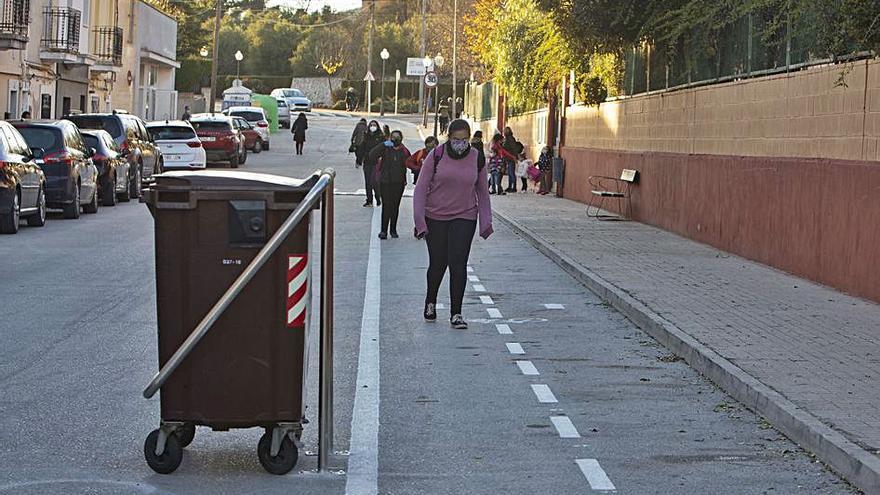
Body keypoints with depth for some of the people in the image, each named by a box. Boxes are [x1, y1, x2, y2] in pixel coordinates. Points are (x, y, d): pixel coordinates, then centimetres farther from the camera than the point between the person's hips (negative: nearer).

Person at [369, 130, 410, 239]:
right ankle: (384, 230, -5)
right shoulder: (386, 149, -1)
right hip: (385, 182, -2)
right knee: (386, 205, -8)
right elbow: (372, 155, -14)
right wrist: (383, 145, -21)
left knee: (395, 206, 7)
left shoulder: (404, 151, 6)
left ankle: (393, 230, 18)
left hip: (399, 182, 2)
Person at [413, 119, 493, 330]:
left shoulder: (477, 158, -3)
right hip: (435, 217, 0)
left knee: (458, 264, -10)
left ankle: (456, 313, -2)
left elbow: (482, 190, 9)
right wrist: (419, 220, -12)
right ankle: (430, 302, 37)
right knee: (437, 263, 9)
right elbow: (421, 188, -6)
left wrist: (486, 221, 4)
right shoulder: (436, 156, -10)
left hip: (465, 218, 0)